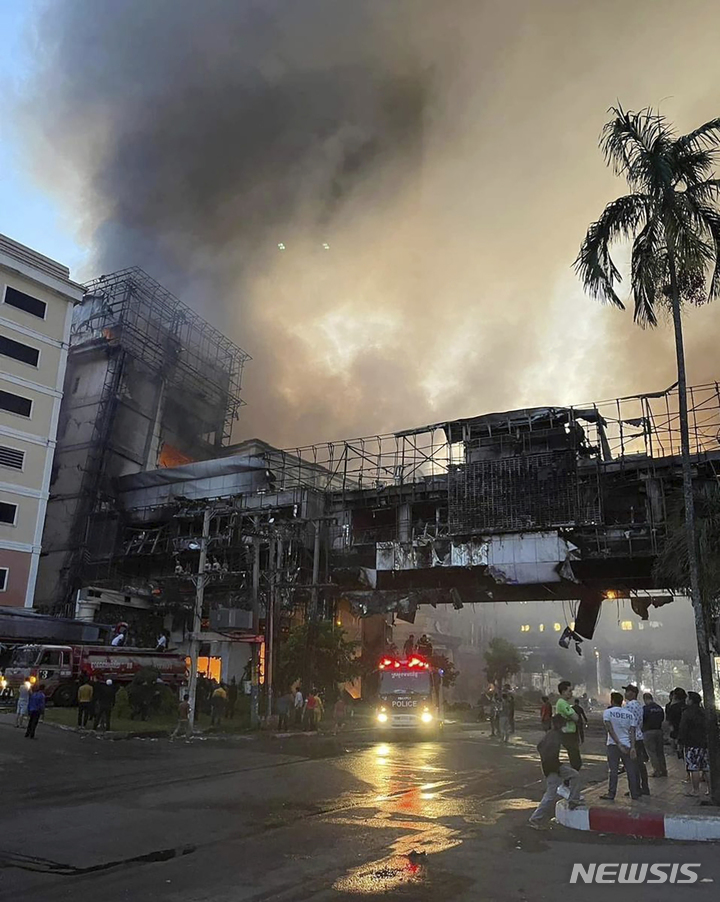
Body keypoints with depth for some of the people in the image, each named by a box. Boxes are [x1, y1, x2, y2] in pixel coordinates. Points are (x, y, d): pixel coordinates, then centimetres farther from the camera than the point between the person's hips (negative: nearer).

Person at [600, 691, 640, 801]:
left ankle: (611, 794, 1)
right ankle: (635, 794, 15)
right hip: (627, 745, 3)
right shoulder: (629, 713, 5)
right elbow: (632, 732, -3)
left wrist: (619, 744, -13)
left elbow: (610, 729, -12)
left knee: (612, 770, 0)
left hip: (613, 745, -3)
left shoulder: (607, 712, -4)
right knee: (631, 771, 9)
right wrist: (632, 748, -7)